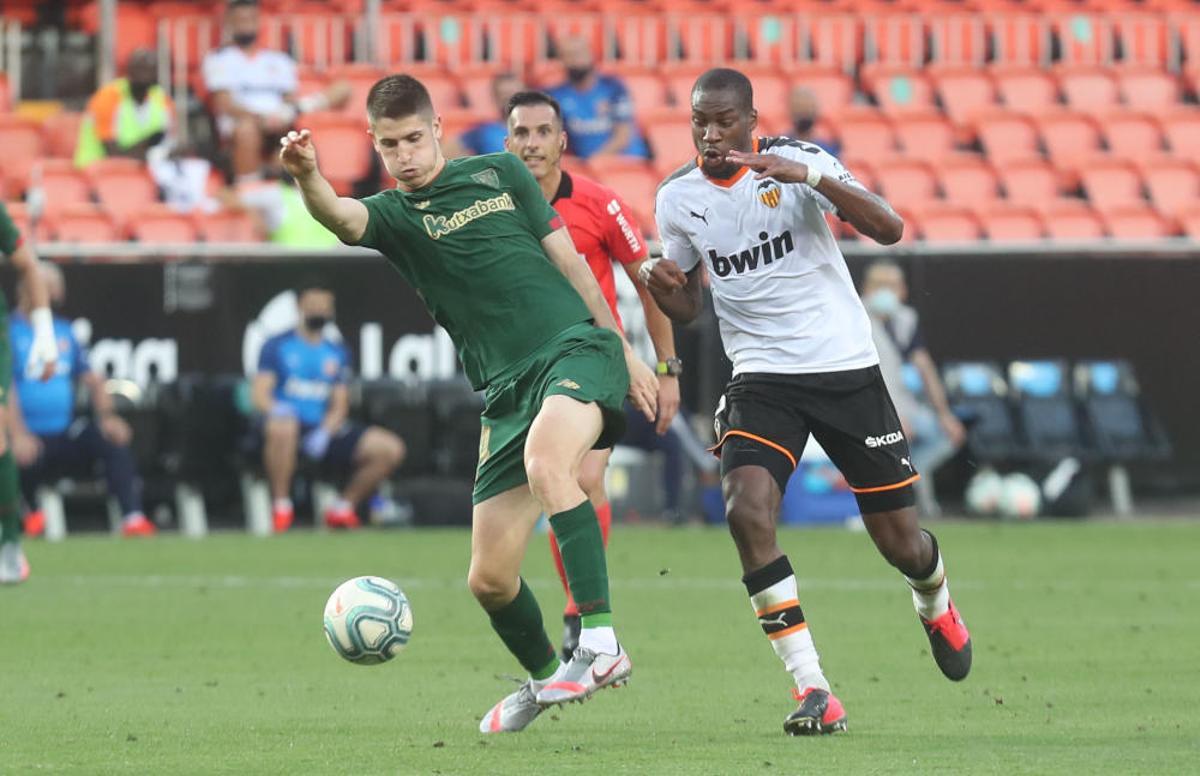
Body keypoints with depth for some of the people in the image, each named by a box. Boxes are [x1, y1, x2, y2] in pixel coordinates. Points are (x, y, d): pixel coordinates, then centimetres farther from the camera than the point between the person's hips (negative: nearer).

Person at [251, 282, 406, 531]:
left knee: (391, 449, -12)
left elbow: (340, 405, 12)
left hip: (325, 429, 4)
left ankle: (344, 507, 5)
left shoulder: (337, 353, 18)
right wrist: (278, 410, -24)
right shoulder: (276, 346, 7)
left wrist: (325, 431, -10)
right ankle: (281, 506, -25)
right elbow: (259, 394, -2)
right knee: (281, 426, -43)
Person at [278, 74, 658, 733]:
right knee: (489, 579, 1)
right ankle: (544, 678, 33)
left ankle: (600, 645, -40)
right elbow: (339, 215, -18)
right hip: (507, 392, 3)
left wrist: (625, 353, 15)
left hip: (575, 346, -3)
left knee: (545, 461, -36)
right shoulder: (392, 216, 6)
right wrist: (308, 178, -41)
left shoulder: (499, 174, 9)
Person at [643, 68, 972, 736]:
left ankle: (936, 606, 45)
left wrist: (812, 178, -34)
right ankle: (813, 690, -19)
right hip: (762, 375, 2)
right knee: (746, 511, -25)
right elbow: (688, 306, 14)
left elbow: (889, 229, -21)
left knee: (900, 540, 5)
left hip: (846, 367, -2)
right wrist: (664, 286, -10)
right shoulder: (678, 198, 1)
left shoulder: (799, 162, -10)